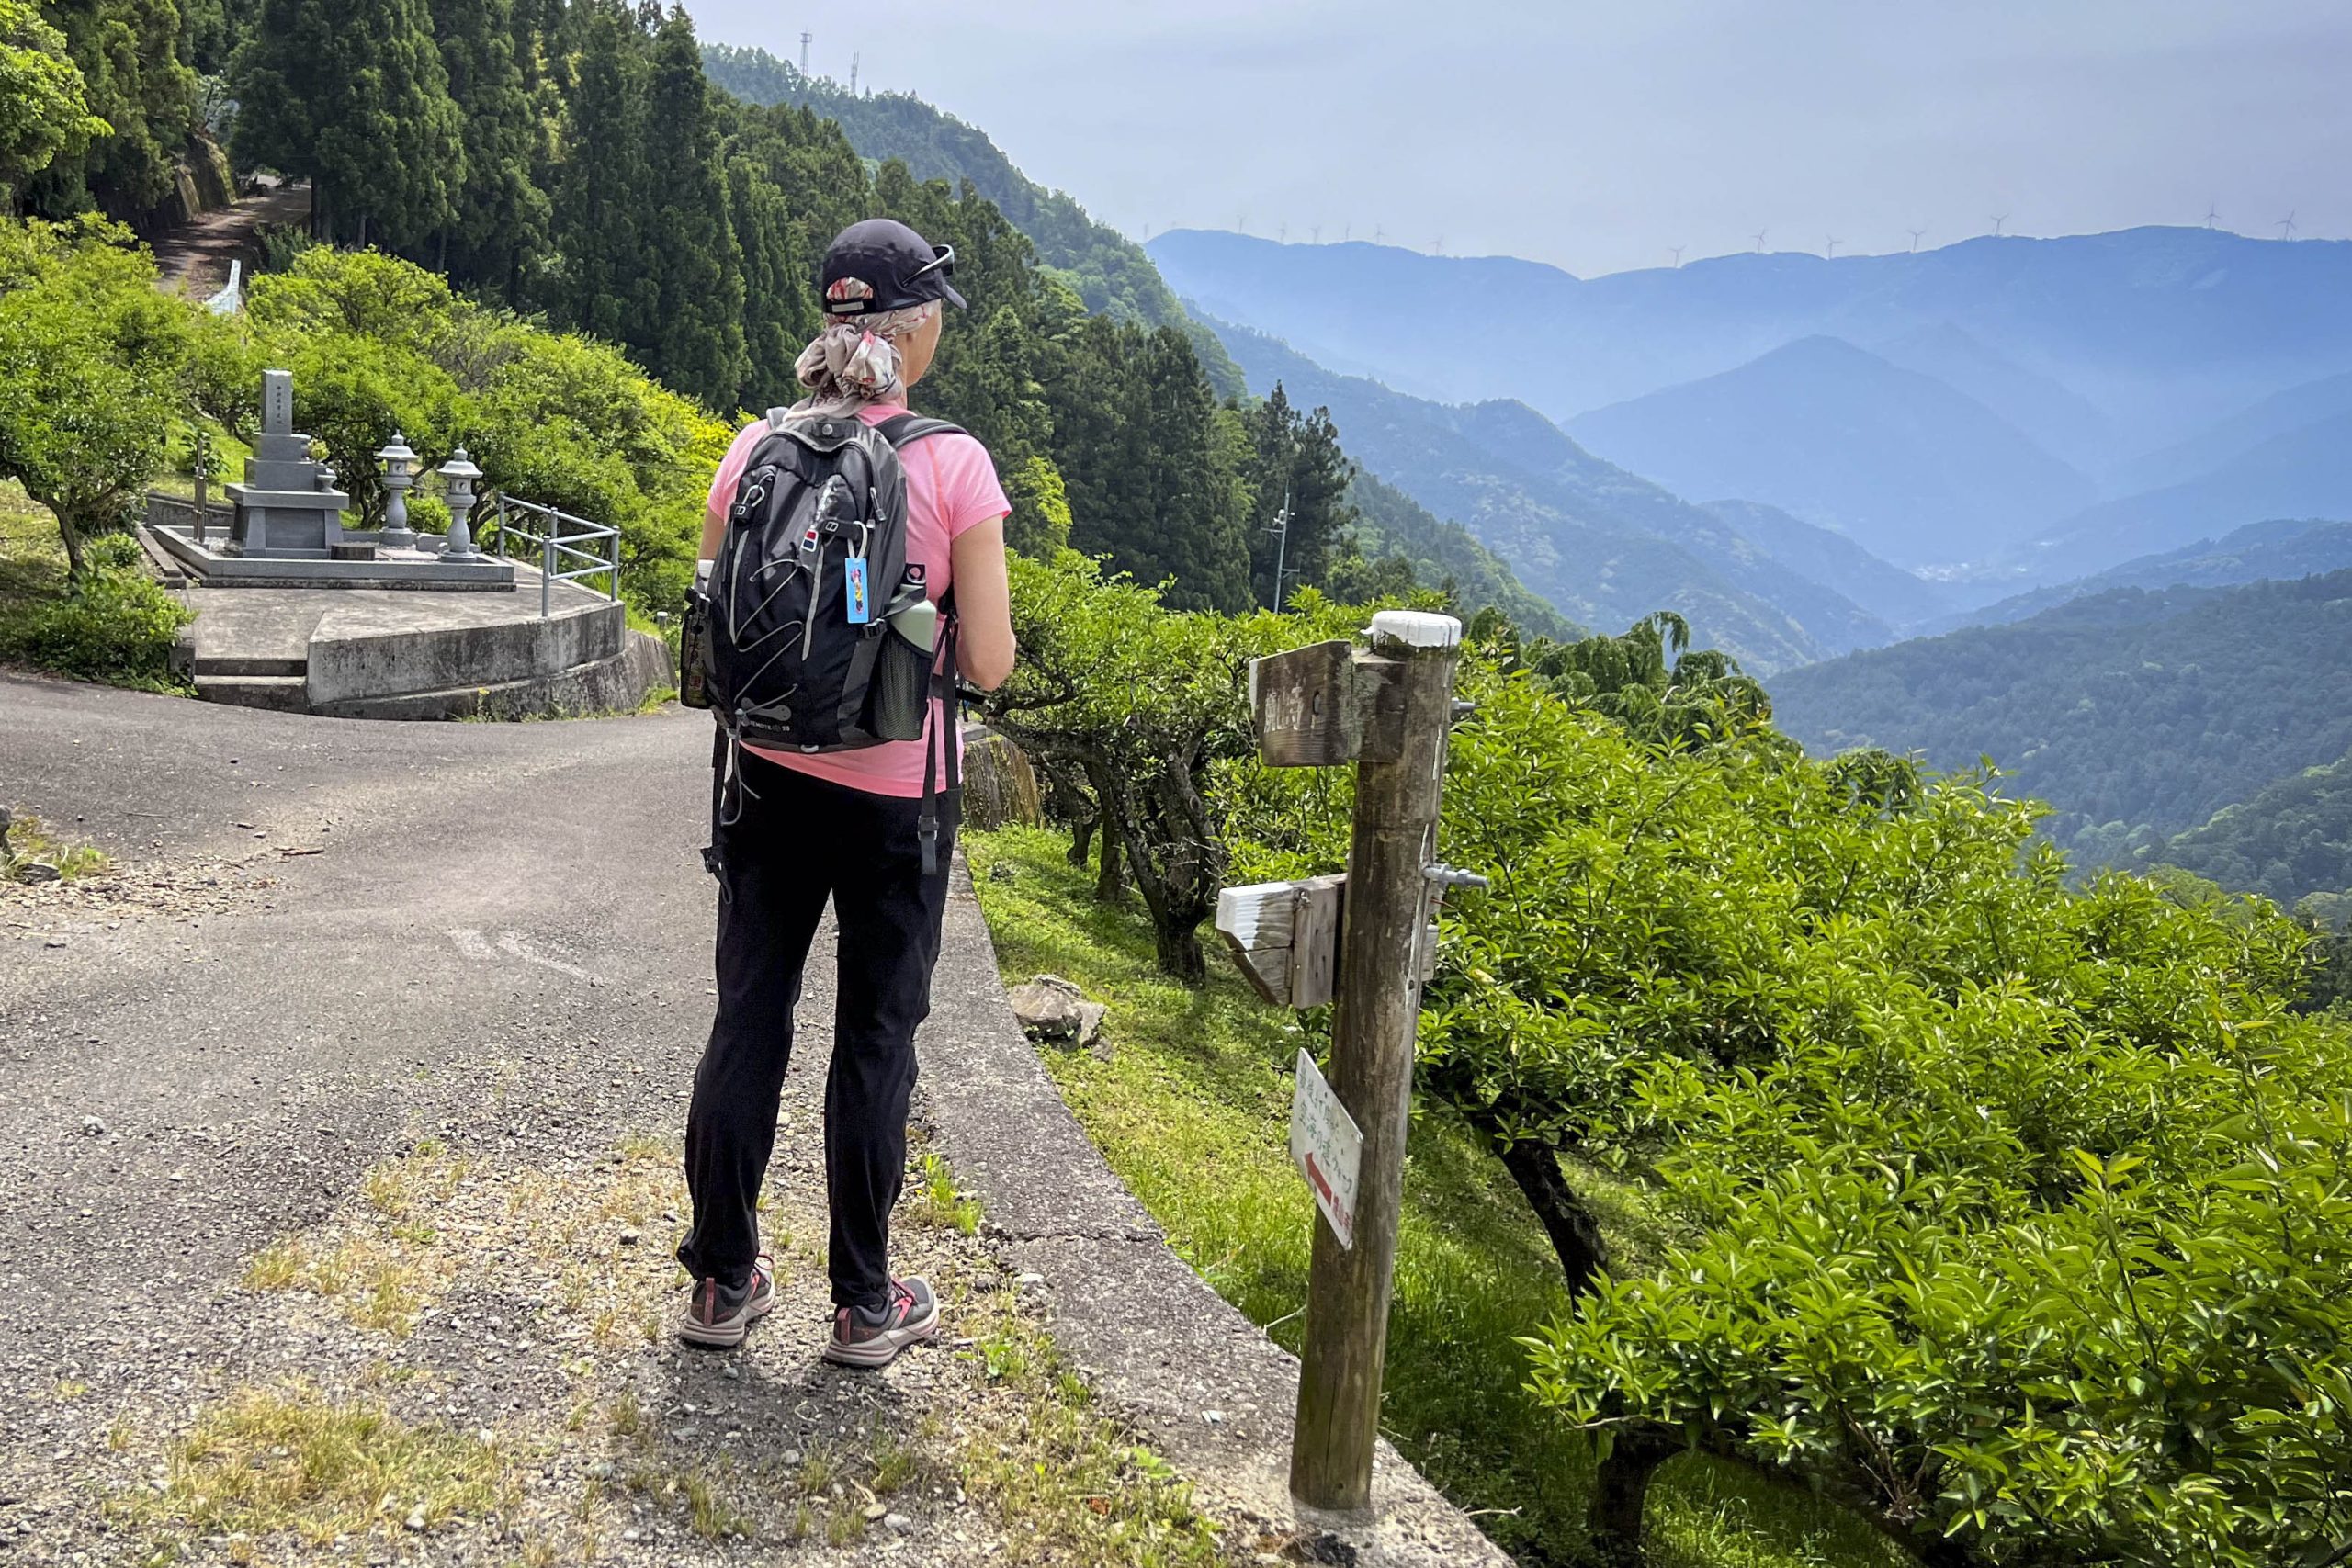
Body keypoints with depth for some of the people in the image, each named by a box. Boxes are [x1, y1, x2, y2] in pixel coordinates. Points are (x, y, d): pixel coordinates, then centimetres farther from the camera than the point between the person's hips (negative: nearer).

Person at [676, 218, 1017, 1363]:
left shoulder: (753, 450, -2)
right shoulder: (953, 464, -13)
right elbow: (989, 663, -12)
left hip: (770, 777, 3)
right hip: (893, 789, -3)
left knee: (748, 1020, 14)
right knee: (875, 1036, 9)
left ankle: (722, 1281, 26)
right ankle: (864, 1304, 21)